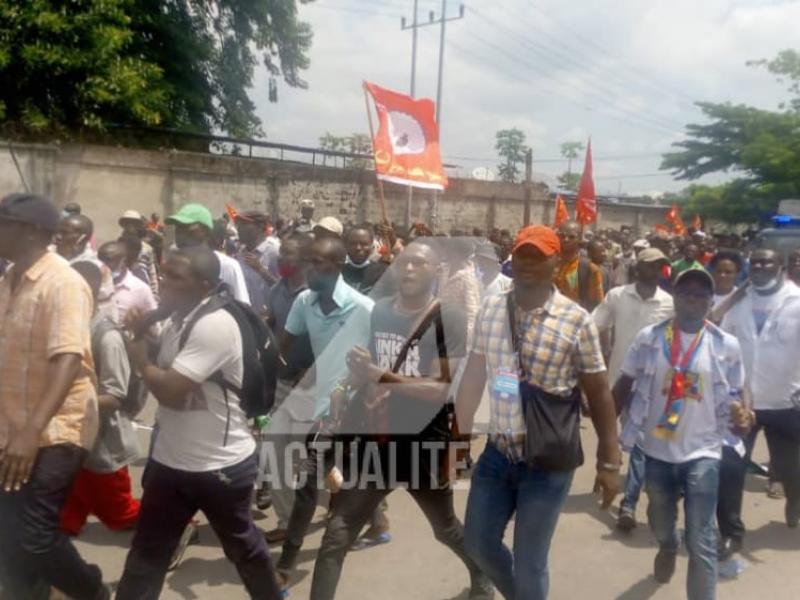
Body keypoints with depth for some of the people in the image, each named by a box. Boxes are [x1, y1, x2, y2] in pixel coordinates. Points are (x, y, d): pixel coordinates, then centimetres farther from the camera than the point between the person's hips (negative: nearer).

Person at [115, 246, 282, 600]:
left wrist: (140, 360, -13)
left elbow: (171, 391, -29)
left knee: (242, 545, 17)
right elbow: (161, 370, 16)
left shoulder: (215, 326, -25)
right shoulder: (177, 319, 4)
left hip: (221, 465, -7)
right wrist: (141, 334, 0)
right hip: (170, 460, 7)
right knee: (146, 553, 15)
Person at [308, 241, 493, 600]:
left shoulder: (450, 319, -16)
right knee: (337, 533, -1)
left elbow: (442, 388, -21)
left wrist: (382, 377, -27)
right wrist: (354, 377, -10)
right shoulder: (377, 311, -2)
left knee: (445, 529, 22)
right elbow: (360, 367, 13)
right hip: (378, 439, 3)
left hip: (426, 446, -3)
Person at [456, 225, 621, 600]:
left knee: (529, 564, 7)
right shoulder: (490, 310, 0)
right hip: (498, 451, 5)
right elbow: (473, 377, 6)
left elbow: (599, 394, -5)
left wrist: (609, 462, -3)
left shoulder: (577, 321, -12)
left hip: (548, 461, -4)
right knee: (478, 542, 18)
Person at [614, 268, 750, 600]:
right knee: (660, 522, 26)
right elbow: (623, 386, -1)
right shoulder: (649, 337, -7)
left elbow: (734, 395, 5)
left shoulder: (727, 345, -6)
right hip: (657, 449, 2)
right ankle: (668, 548, 61)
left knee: (701, 541, -5)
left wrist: (741, 417, -18)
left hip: (702, 452, -2)